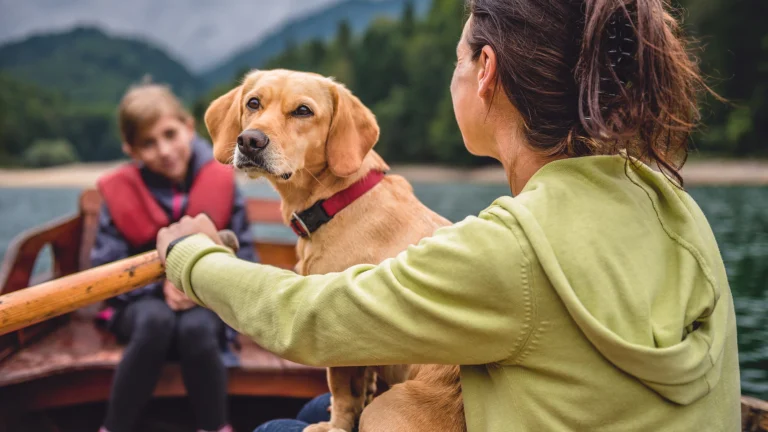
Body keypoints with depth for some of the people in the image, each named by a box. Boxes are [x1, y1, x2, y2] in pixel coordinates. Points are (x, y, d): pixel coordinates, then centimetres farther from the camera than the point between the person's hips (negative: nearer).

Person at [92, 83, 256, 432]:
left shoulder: (219, 182, -3)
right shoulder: (121, 192, -4)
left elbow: (244, 257, -2)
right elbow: (106, 268, -5)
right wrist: (161, 286, -20)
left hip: (207, 302, 0)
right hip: (143, 301, 0)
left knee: (196, 328, -35)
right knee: (156, 322, -36)